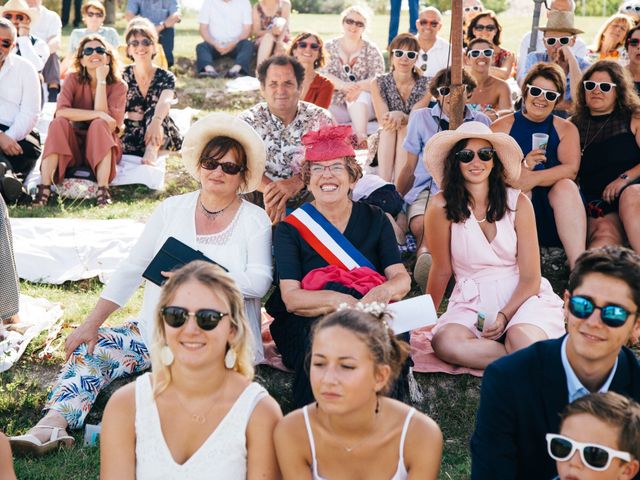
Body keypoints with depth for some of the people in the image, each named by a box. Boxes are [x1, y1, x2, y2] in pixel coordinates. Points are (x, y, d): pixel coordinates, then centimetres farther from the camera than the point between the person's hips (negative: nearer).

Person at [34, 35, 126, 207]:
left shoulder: (118, 86, -4)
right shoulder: (73, 80, -2)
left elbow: (104, 119, -20)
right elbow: (61, 111, -21)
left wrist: (101, 80, -18)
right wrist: (97, 114, -27)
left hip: (103, 147, -1)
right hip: (73, 146, 1)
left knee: (99, 124, -31)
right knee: (59, 123, -28)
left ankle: (103, 190, -39)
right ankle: (44, 187, -35)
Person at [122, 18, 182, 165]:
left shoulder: (166, 78, -1)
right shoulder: (123, 76, 6)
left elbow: (165, 102, -24)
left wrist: (155, 121, -45)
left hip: (162, 138, 0)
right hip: (131, 137, 0)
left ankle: (152, 151, -44)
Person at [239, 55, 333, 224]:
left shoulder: (320, 119, 3)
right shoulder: (248, 121, 4)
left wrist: (295, 182, -27)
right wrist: (269, 189, -30)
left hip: (309, 201, 1)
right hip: (261, 203, -1)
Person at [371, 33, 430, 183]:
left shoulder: (425, 85, -1)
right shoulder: (379, 83, 0)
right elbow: (382, 120, -14)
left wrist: (400, 117, -40)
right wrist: (397, 118, -39)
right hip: (384, 142, 0)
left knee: (404, 130, -32)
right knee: (389, 129, -32)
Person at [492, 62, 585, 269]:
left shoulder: (566, 129, 11)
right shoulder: (502, 126, 6)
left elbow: (571, 169, -9)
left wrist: (532, 178, -24)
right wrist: (522, 167, -27)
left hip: (555, 208, 1)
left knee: (566, 186, -28)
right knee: (518, 187, -30)